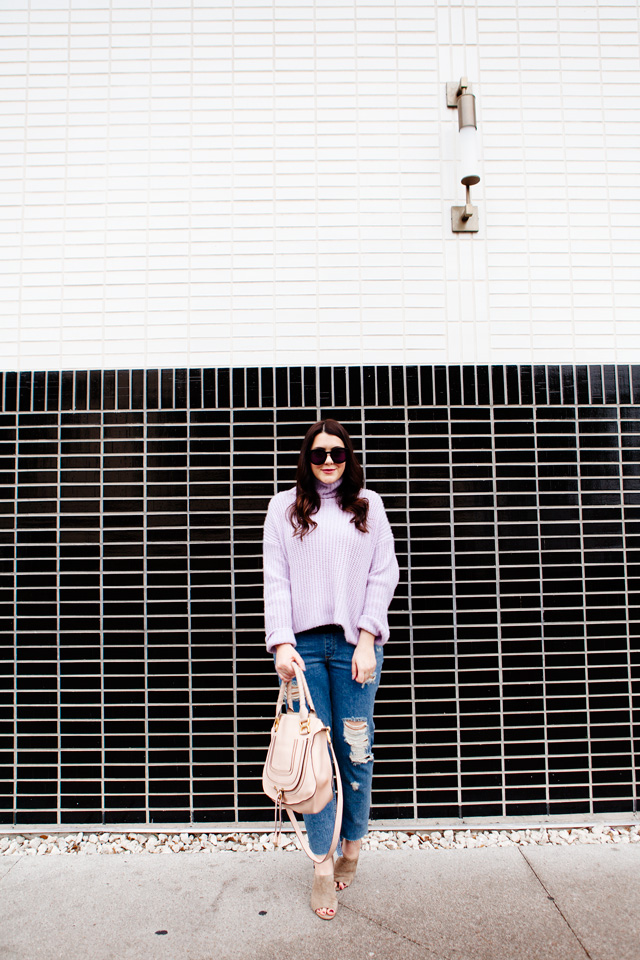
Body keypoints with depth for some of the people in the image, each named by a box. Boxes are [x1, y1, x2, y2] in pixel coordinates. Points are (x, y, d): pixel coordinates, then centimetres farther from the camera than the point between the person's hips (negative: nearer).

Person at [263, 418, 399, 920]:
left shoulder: (368, 505, 12)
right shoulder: (285, 507, 10)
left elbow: (384, 574, 6)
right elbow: (276, 578, 3)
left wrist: (368, 637, -4)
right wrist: (282, 641, -9)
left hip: (354, 642, 0)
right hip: (302, 642, 0)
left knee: (355, 748, 4)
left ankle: (352, 846, 26)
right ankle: (323, 866, 12)